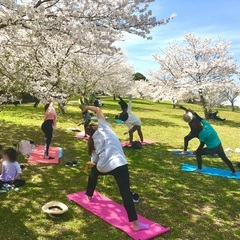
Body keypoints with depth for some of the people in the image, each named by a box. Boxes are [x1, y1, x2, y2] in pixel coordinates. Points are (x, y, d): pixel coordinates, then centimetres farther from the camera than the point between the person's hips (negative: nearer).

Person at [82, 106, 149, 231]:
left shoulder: (94, 141, 23)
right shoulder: (103, 128, 14)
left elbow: (95, 160, 23)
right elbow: (98, 110, 17)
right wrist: (88, 107, 35)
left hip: (103, 167, 5)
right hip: (119, 164, -5)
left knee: (93, 172, 39)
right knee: (125, 193, -6)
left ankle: (89, 196, 58)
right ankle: (136, 224, -8)